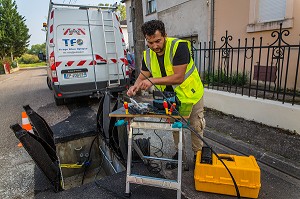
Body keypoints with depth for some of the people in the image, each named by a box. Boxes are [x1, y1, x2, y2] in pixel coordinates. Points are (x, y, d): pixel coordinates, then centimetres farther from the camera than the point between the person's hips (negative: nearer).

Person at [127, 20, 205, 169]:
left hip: (191, 93, -5)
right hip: (171, 96, 6)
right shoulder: (148, 55, -10)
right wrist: (136, 86, -24)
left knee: (196, 127, 9)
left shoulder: (179, 46, -30)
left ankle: (198, 155, 32)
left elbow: (178, 77, -34)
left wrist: (153, 80, -37)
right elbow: (143, 75, -2)